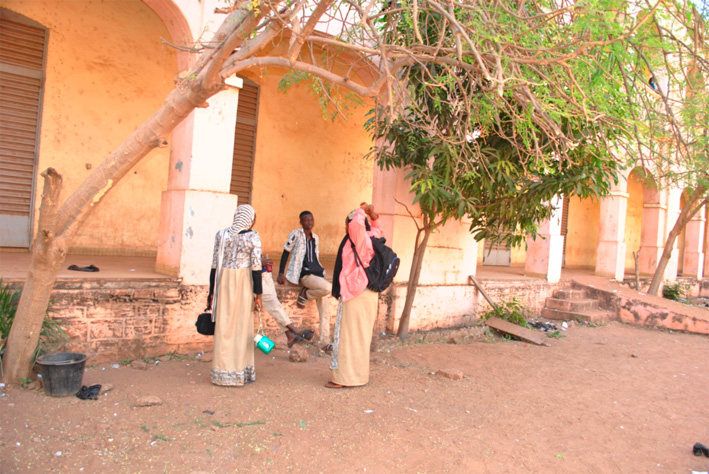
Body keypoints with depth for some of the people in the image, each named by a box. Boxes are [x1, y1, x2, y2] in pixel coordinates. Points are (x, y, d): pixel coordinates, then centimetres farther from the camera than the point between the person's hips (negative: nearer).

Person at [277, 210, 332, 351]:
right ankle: (305, 295, -4)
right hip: (304, 274, -6)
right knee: (328, 287, -32)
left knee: (324, 311, -2)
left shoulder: (315, 238, 17)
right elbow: (286, 252, 0)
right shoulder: (296, 234, -1)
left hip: (317, 273, 6)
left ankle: (325, 343, 3)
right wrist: (281, 273, -6)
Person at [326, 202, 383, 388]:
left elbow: (357, 223, -34)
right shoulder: (369, 239, 12)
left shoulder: (360, 239, -13)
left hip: (356, 295, -10)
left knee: (350, 335, -4)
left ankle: (345, 378, 2)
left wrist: (362, 211, -14)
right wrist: (373, 216, 16)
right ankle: (358, 374, 23)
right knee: (359, 336, 15)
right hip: (366, 294, 10)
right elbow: (377, 230, 33)